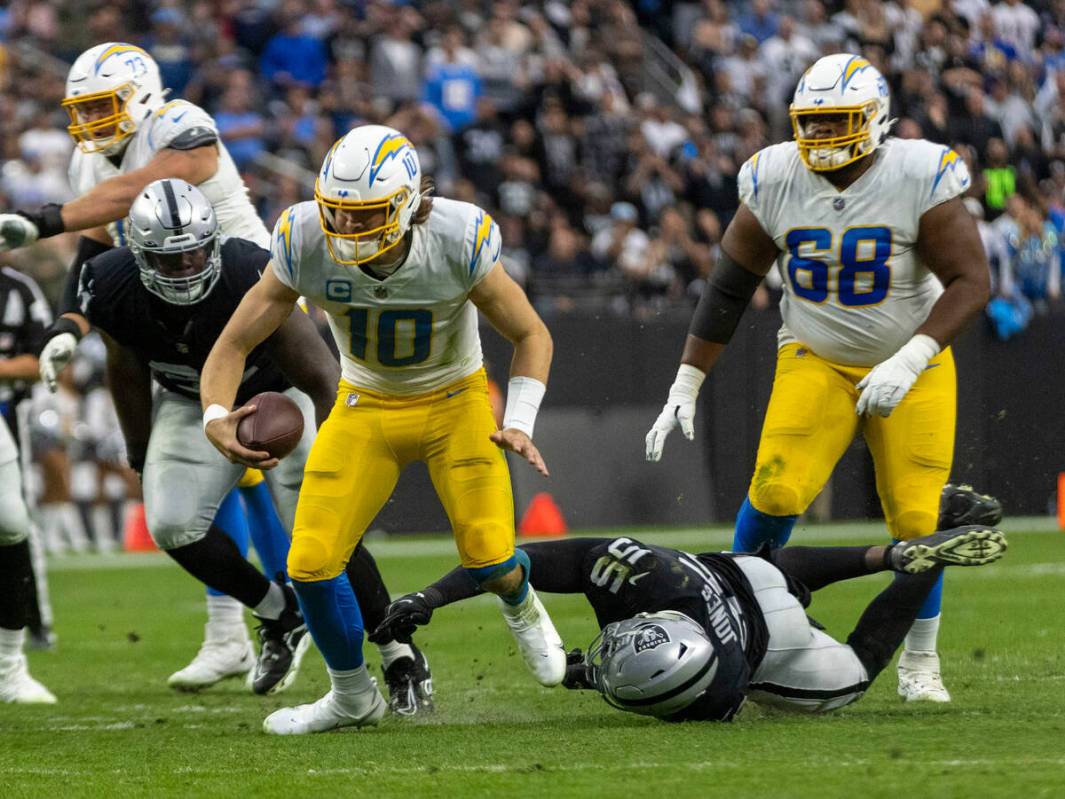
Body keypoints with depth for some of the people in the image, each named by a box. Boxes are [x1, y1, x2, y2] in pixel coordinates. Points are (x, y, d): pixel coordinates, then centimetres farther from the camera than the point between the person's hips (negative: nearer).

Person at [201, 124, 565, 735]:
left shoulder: (459, 242, -27)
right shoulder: (307, 244, -24)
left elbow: (531, 335, -12)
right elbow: (235, 344, -16)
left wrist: (519, 425, -26)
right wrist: (217, 416, -36)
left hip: (455, 403, -2)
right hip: (367, 409, 2)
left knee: (490, 561, -15)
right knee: (312, 564, -10)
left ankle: (521, 605, 26)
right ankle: (353, 696, 17)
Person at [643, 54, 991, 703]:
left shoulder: (919, 179, -18)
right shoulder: (777, 182, -10)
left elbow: (971, 281, -17)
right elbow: (729, 288, -1)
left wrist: (908, 362, -28)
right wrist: (684, 389, -1)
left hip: (911, 366, -1)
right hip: (815, 359, 1)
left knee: (916, 517, -6)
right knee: (778, 488, -19)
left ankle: (920, 661, 15)